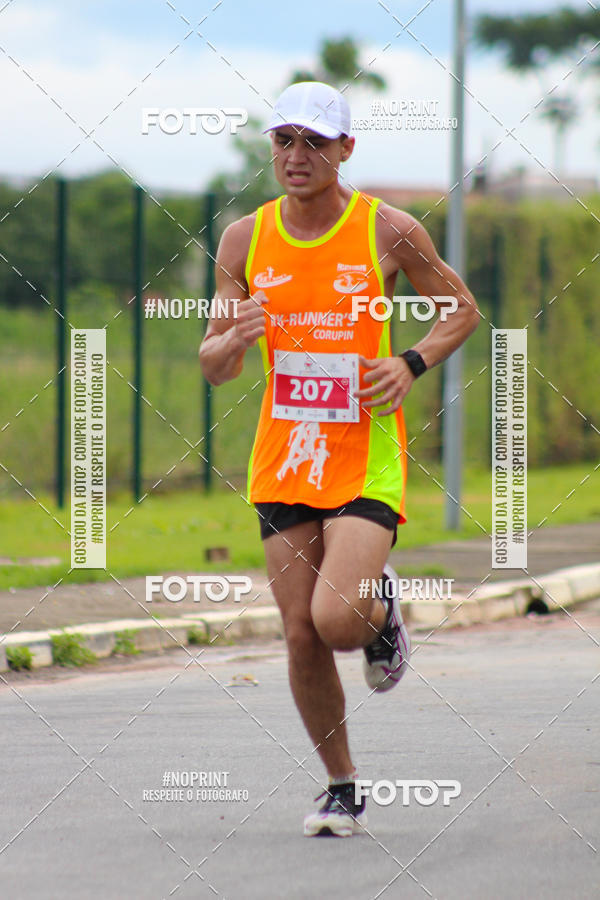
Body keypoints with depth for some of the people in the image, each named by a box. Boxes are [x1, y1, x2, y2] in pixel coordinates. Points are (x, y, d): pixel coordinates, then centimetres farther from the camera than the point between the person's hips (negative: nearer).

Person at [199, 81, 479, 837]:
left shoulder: (388, 231, -6)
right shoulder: (244, 241, 2)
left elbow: (462, 311, 8)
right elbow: (213, 367, 8)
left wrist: (412, 364, -10)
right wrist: (235, 340, -16)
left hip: (366, 459, -3)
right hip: (284, 459, 3)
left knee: (338, 620, -21)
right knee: (301, 637, 1)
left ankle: (381, 607, 16)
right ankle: (341, 789, 19)